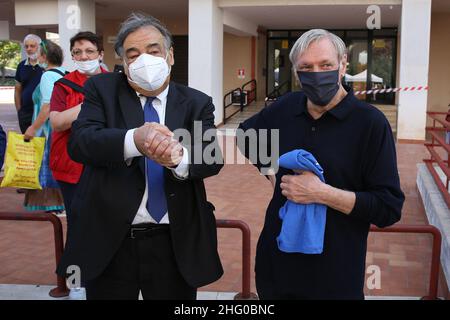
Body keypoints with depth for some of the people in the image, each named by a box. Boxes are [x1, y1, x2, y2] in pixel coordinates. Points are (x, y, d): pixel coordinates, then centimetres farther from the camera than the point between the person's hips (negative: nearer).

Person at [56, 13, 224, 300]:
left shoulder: (197, 103, 4)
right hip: (108, 240, 0)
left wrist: (178, 156, -34)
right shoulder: (102, 89, 2)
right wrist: (134, 139, -33)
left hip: (175, 243, 1)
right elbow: (79, 141, -13)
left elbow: (213, 157, -11)